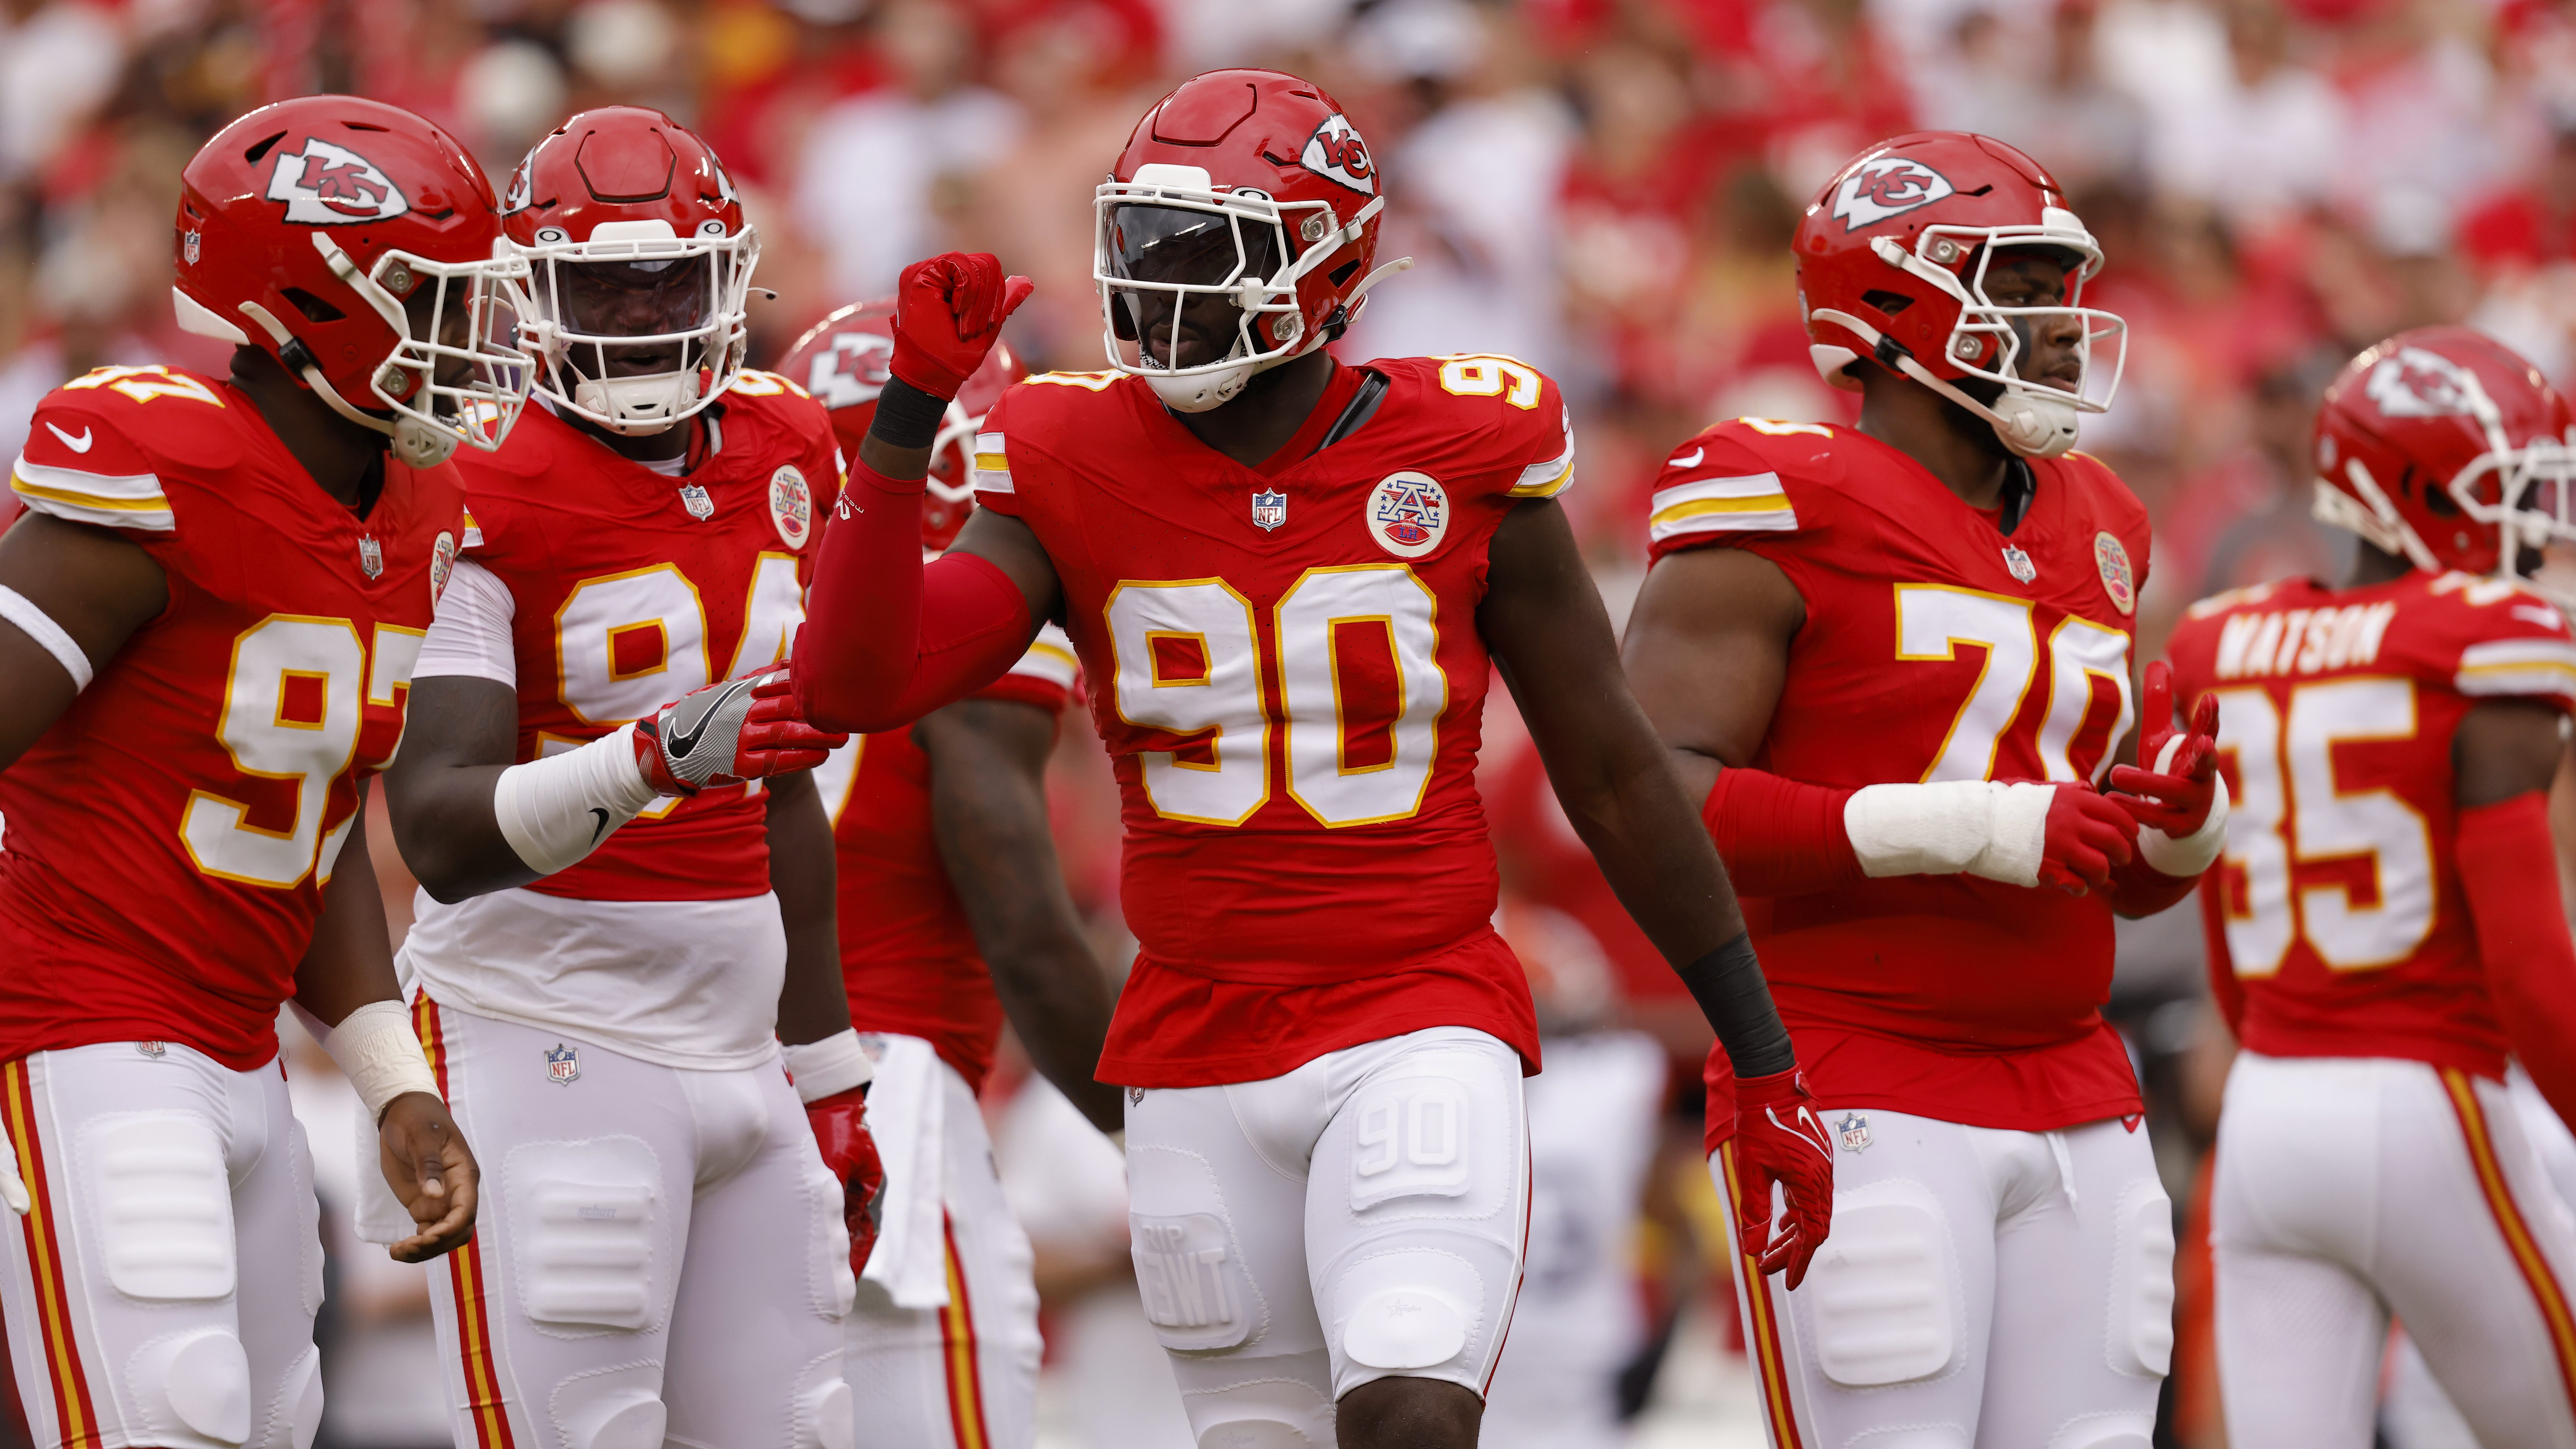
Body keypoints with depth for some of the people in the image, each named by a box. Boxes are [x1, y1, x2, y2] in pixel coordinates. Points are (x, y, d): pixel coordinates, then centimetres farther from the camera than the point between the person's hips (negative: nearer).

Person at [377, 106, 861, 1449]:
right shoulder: (485, 500, -11)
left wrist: (827, 1074, 22)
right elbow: (439, 835, -21)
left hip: (736, 1046, 7)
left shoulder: (775, 459, 11)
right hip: (554, 1049, -7)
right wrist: (653, 759, -36)